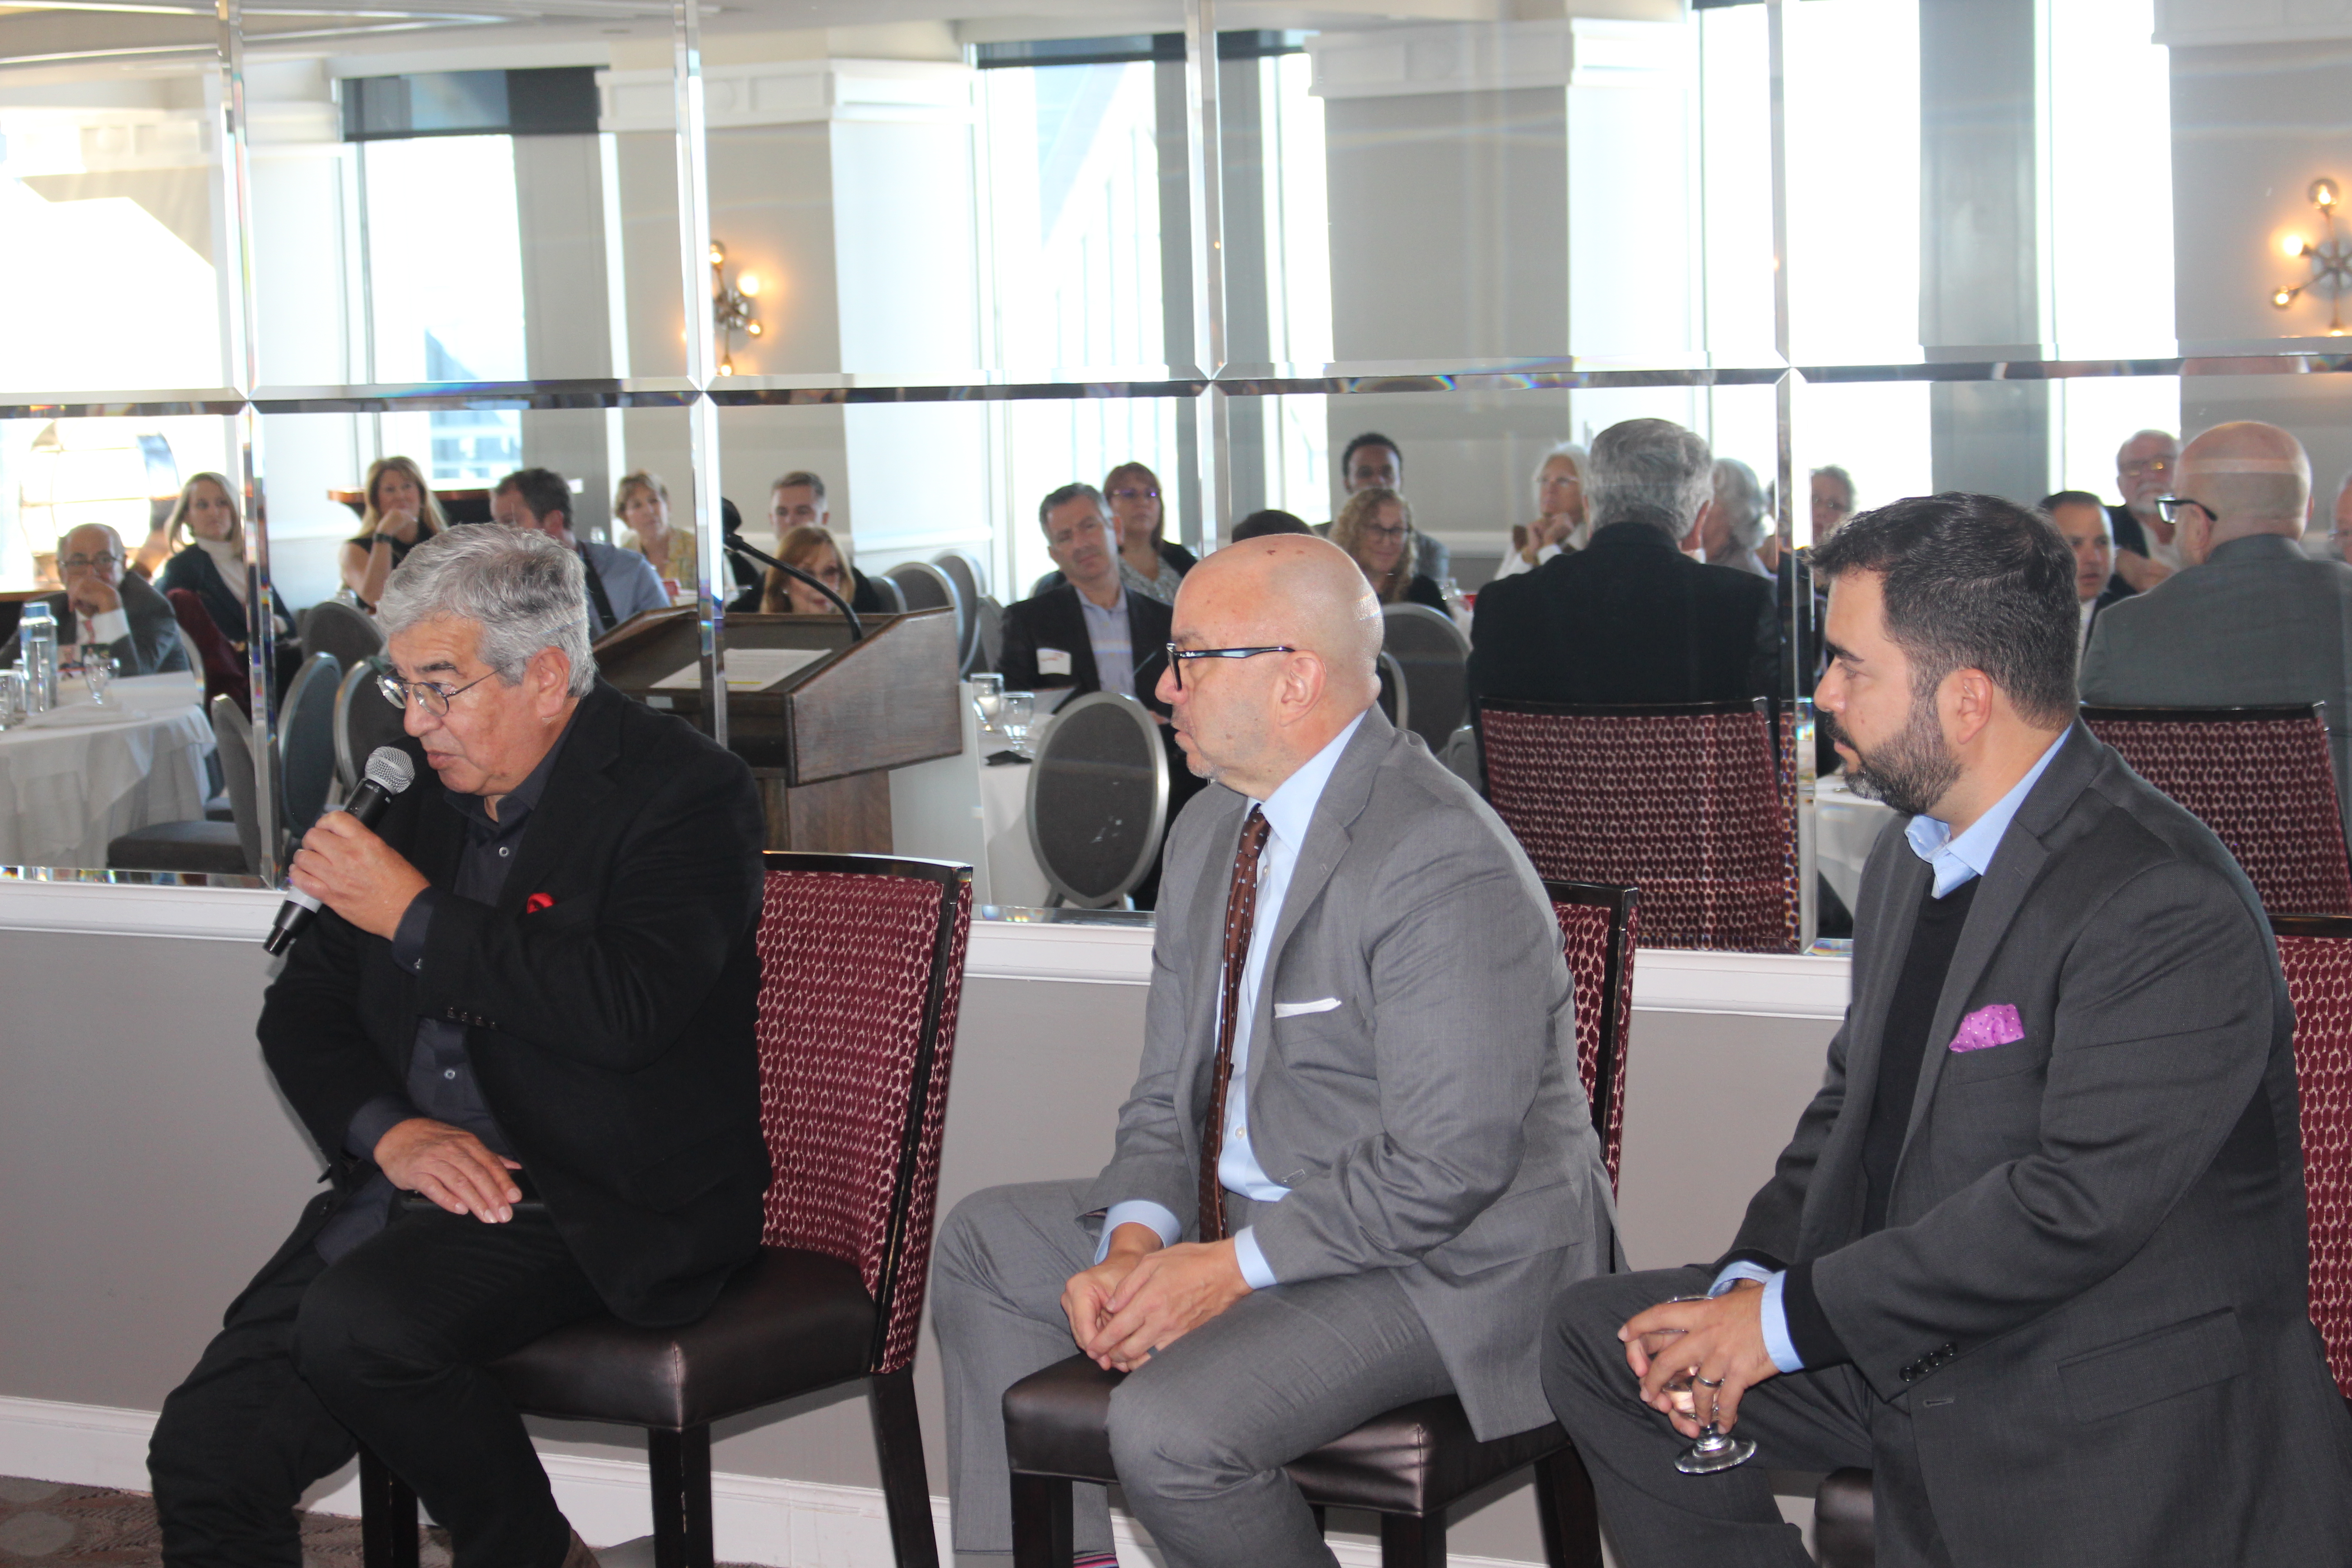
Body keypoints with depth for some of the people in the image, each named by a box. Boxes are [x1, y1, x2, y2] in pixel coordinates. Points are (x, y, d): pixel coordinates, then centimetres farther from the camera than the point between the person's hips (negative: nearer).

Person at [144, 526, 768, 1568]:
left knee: (358, 1325, -31)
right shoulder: (414, 787, 13)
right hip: (416, 1174, 6)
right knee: (202, 1454, -12)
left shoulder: (682, 789, -8)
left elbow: (628, 1008, -23)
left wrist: (416, 916, -16)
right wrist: (390, 1131, -5)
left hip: (598, 1206, -6)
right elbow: (303, 1010, 16)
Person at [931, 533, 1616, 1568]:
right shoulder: (1210, 831, 8)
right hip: (1244, 1223, 10)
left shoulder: (1443, 866, -23)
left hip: (1435, 1266, -10)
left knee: (1168, 1428, -28)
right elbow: (1171, 1092, 10)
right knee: (985, 1242, 12)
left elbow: (1445, 1167, -25)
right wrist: (1135, 1242, -9)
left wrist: (1231, 1268, -22)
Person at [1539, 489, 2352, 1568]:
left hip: (2111, 1438, -9)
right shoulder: (1912, 859, 10)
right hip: (1905, 1349, 9)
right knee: (1597, 1337, 4)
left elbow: (2080, 1202, -26)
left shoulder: (2166, 907, -21)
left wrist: (1790, 1320, -21)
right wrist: (1748, 1283, -5)